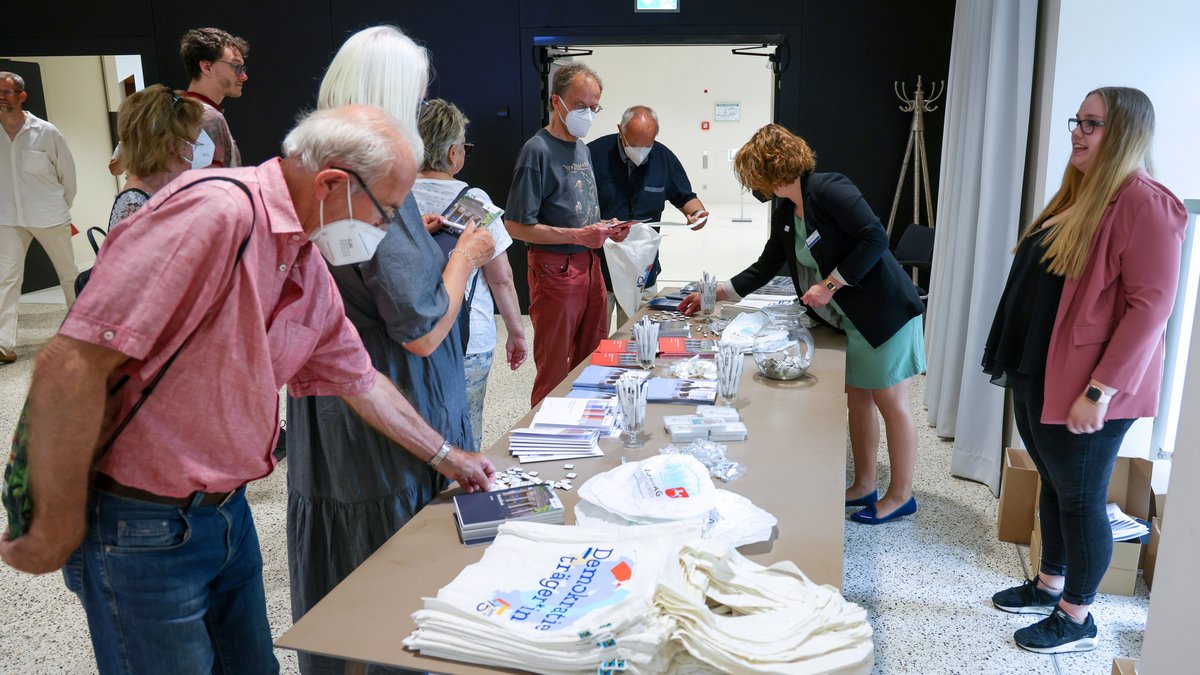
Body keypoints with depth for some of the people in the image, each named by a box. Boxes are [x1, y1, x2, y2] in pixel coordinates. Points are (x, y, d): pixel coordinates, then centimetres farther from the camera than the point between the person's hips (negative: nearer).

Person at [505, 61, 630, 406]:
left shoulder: (582, 148, 13)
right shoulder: (538, 150, -13)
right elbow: (517, 226, -17)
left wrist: (605, 228, 3)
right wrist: (579, 235, -21)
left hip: (589, 264, 8)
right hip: (555, 270, -8)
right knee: (554, 372, 3)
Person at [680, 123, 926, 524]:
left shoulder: (828, 190, -17)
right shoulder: (785, 216, 9)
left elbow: (875, 239, -23)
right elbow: (764, 269, 19)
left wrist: (828, 286, -20)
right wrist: (714, 294, 19)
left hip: (884, 312, -8)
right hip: (849, 321, 9)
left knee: (891, 402, 1)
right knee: (857, 399, 13)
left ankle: (901, 496, 15)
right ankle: (863, 487, 26)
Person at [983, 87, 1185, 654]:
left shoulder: (1143, 203, -16)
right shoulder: (1077, 197, 13)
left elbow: (1151, 304, -21)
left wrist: (1100, 390, -23)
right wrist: (1017, 363, 19)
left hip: (1082, 390, -8)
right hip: (1038, 377, 9)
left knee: (1080, 499, 5)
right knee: (1054, 487, 20)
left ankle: (1077, 619, 21)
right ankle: (1048, 586, 37)